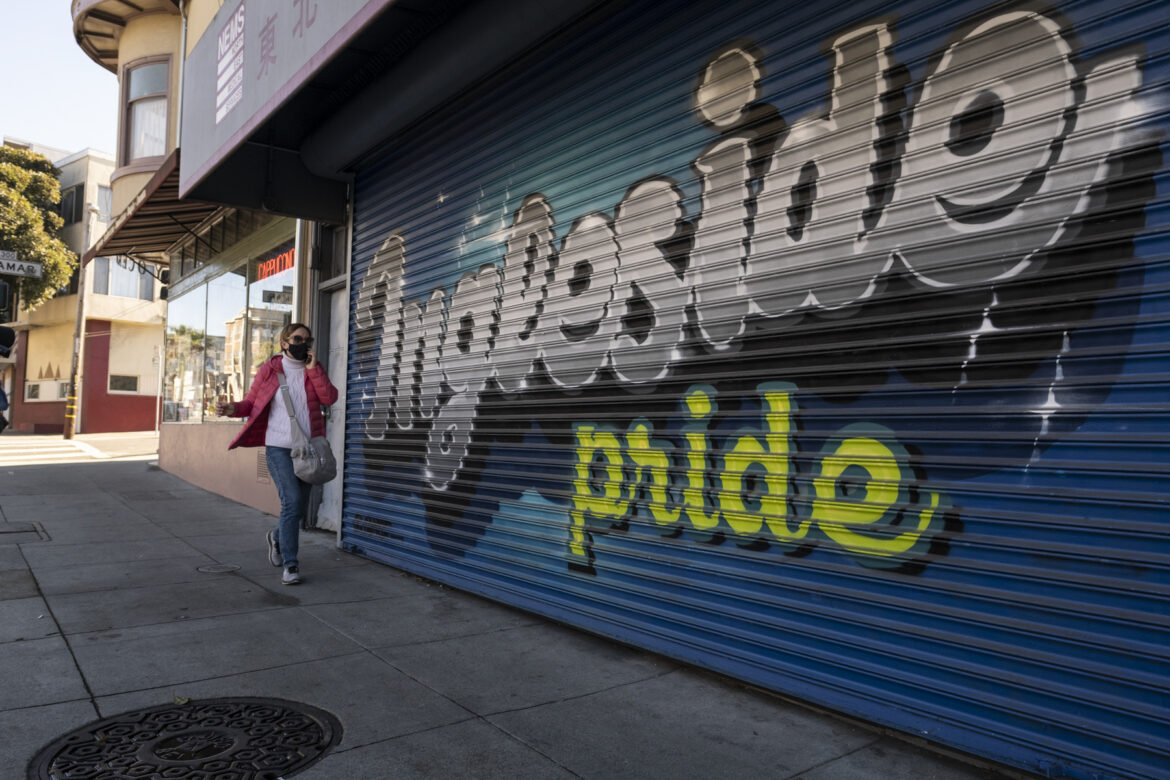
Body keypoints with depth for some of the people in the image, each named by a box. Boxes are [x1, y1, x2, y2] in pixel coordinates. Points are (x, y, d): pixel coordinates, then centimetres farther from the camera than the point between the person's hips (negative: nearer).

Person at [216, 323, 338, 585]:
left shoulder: (314, 369, 8)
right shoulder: (269, 369, 2)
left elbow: (330, 398, -7)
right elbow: (252, 402, 6)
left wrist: (313, 369, -10)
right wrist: (232, 409, -13)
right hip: (279, 447, -3)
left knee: (300, 507, 12)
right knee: (291, 500, -16)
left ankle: (277, 536, 44)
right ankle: (290, 565, -7)